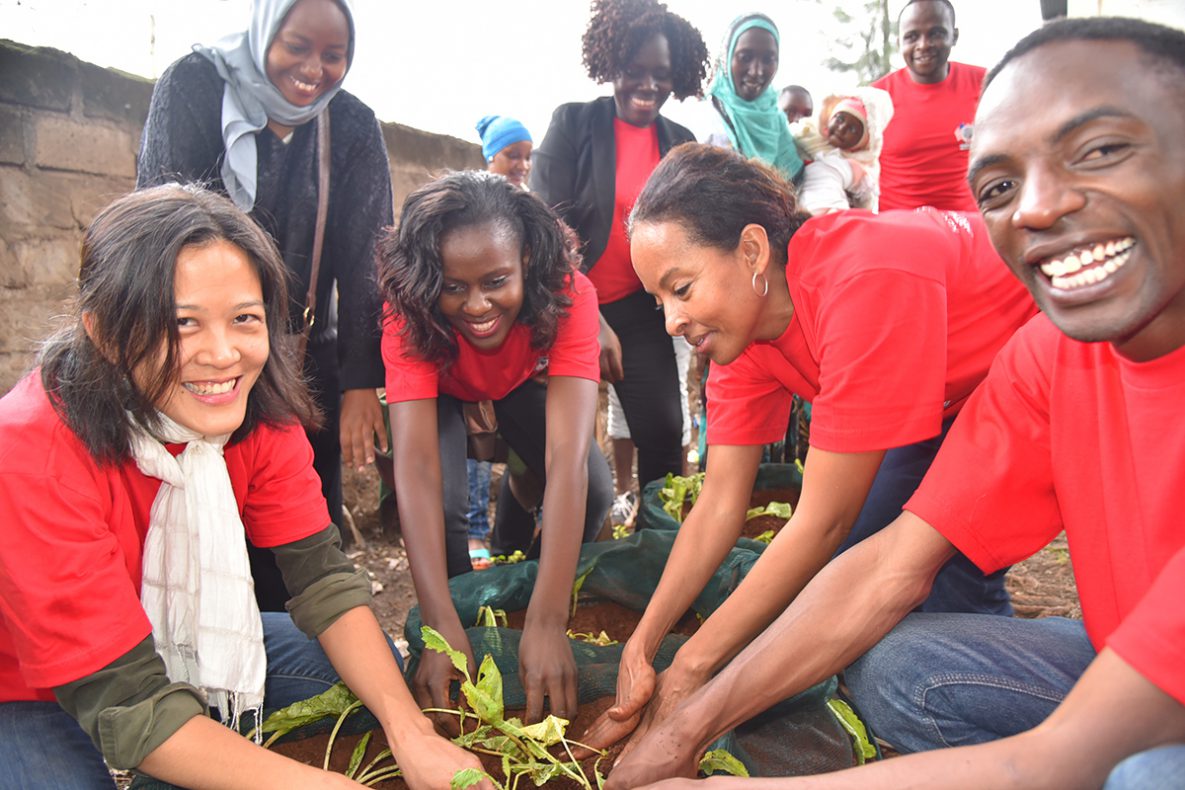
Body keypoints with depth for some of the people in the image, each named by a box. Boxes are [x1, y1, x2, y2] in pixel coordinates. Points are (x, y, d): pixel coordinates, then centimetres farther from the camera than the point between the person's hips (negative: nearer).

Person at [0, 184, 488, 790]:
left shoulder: (257, 407, -15)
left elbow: (321, 575, -16)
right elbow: (127, 704, -33)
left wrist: (411, 734, -29)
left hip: (179, 647, 5)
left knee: (384, 677, -6)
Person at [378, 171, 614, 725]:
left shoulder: (569, 295, -38)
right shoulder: (410, 316, -36)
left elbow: (568, 457, -45)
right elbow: (415, 466, -44)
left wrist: (547, 623, -51)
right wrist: (442, 628, -52)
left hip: (524, 385, 1)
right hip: (443, 393, -1)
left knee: (594, 491, -22)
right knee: (442, 508, -28)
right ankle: (465, 608, 4)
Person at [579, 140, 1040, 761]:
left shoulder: (864, 280, -39)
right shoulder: (740, 317, -14)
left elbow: (824, 519, -35)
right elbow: (720, 503, -13)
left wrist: (690, 667, -28)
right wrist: (640, 648, -18)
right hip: (957, 400, 7)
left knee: (955, 562, -21)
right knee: (855, 551, -8)